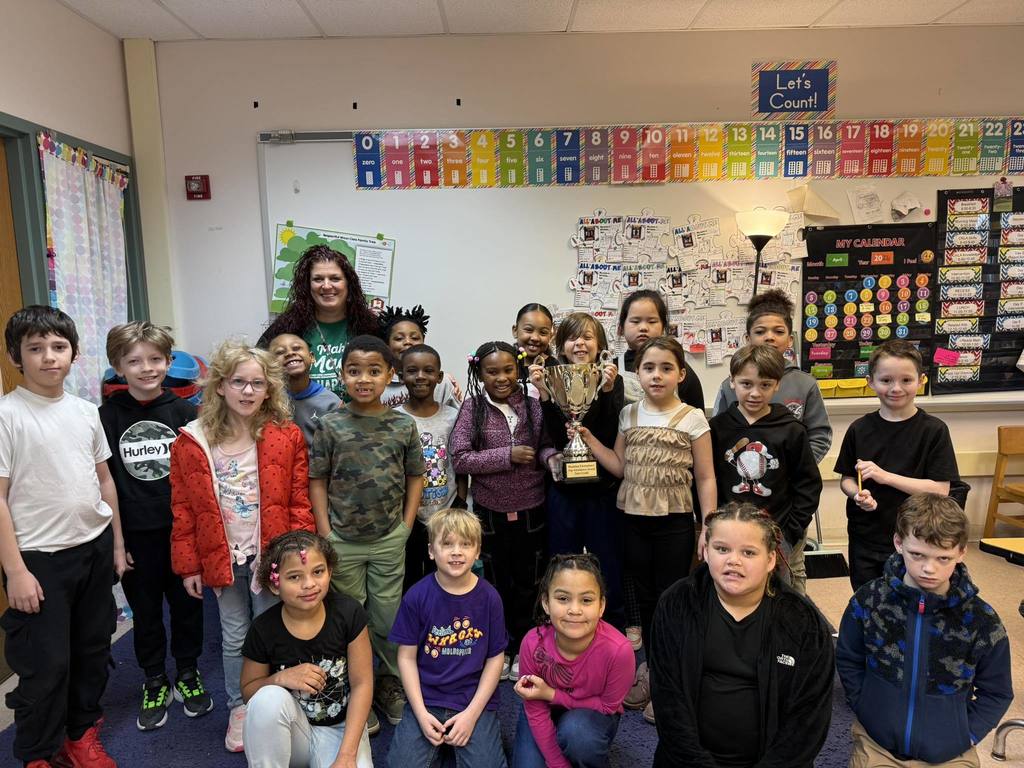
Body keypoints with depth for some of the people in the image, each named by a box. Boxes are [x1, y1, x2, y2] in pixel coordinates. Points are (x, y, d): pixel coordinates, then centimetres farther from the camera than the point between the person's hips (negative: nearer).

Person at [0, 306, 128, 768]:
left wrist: (117, 543, 14)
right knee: (46, 662, 5)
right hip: (40, 557, -5)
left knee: (93, 649, 16)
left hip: (95, 548, 5)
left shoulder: (85, 411, 5)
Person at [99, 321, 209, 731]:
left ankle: (188, 674, 33)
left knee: (186, 604, 13)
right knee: (145, 609, 14)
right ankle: (155, 682, 33)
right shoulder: (109, 415, -3)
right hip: (136, 533, 0)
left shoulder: (184, 411, -3)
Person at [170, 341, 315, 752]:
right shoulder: (191, 440, -6)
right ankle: (239, 710, 36)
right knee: (234, 637, 16)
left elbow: (299, 503, -6)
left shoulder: (287, 437, -8)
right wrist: (188, 565, 0)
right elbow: (183, 509, -1)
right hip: (222, 557, 1)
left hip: (271, 555, -1)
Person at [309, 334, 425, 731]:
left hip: (389, 540, 1)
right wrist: (325, 533, -7)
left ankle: (391, 684, 33)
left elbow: (415, 477, 4)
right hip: (342, 541, 0)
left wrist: (406, 525, -2)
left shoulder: (404, 425, -3)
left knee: (389, 618, 11)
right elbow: (317, 481, -2)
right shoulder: (330, 425, -6)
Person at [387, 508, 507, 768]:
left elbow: (495, 658, -2)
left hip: (475, 700, 0)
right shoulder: (417, 596, -8)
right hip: (426, 699, 0)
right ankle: (436, 743, 11)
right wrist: (420, 713, -10)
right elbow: (407, 657, -2)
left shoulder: (488, 597, -7)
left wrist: (472, 713, -8)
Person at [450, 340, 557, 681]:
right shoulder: (472, 408, -10)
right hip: (491, 512, -1)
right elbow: (460, 458, -16)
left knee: (528, 585, 16)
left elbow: (545, 445, 3)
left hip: (531, 511, 1)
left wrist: (551, 456, -20)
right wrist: (508, 455, -22)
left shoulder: (532, 406, -6)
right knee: (498, 584, 18)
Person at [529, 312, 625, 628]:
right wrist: (543, 393, -22)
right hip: (563, 488, 2)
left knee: (607, 566, 9)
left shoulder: (612, 380, -2)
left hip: (602, 487, -1)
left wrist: (607, 389, -25)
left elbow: (611, 436, -14)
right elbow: (558, 438, -11)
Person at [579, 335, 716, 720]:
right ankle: (651, 668, 32)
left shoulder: (692, 418, -6)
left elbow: (705, 479, -4)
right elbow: (620, 467, 7)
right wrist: (589, 440, -3)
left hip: (674, 522, -4)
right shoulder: (629, 414, 5)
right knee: (645, 597, 15)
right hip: (635, 520, 4)